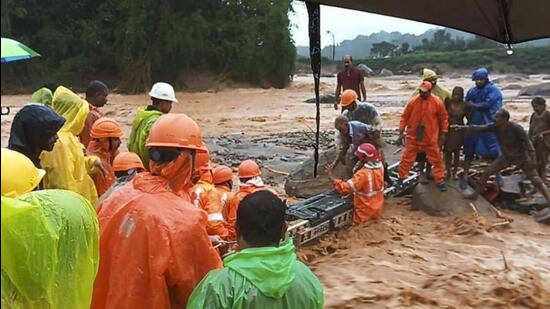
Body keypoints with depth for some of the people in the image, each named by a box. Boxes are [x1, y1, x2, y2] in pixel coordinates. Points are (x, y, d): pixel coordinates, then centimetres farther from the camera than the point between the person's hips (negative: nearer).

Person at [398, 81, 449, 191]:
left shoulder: (437, 102, -9)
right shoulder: (412, 101, -8)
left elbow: (443, 118, 3)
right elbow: (404, 117, -1)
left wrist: (443, 133, 3)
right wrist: (401, 132, -4)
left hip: (431, 138, 0)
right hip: (413, 137, 0)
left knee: (436, 159, 8)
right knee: (407, 159, 8)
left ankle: (440, 181, 21)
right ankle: (401, 179, 23)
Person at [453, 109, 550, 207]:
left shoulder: (516, 128, -29)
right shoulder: (495, 127, -16)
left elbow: (527, 143, -24)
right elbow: (479, 128, -17)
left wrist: (532, 159, -28)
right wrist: (463, 127, -26)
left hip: (522, 158, -5)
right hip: (506, 157, 5)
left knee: (536, 180, -4)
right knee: (486, 172, 1)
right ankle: (476, 193, 14)